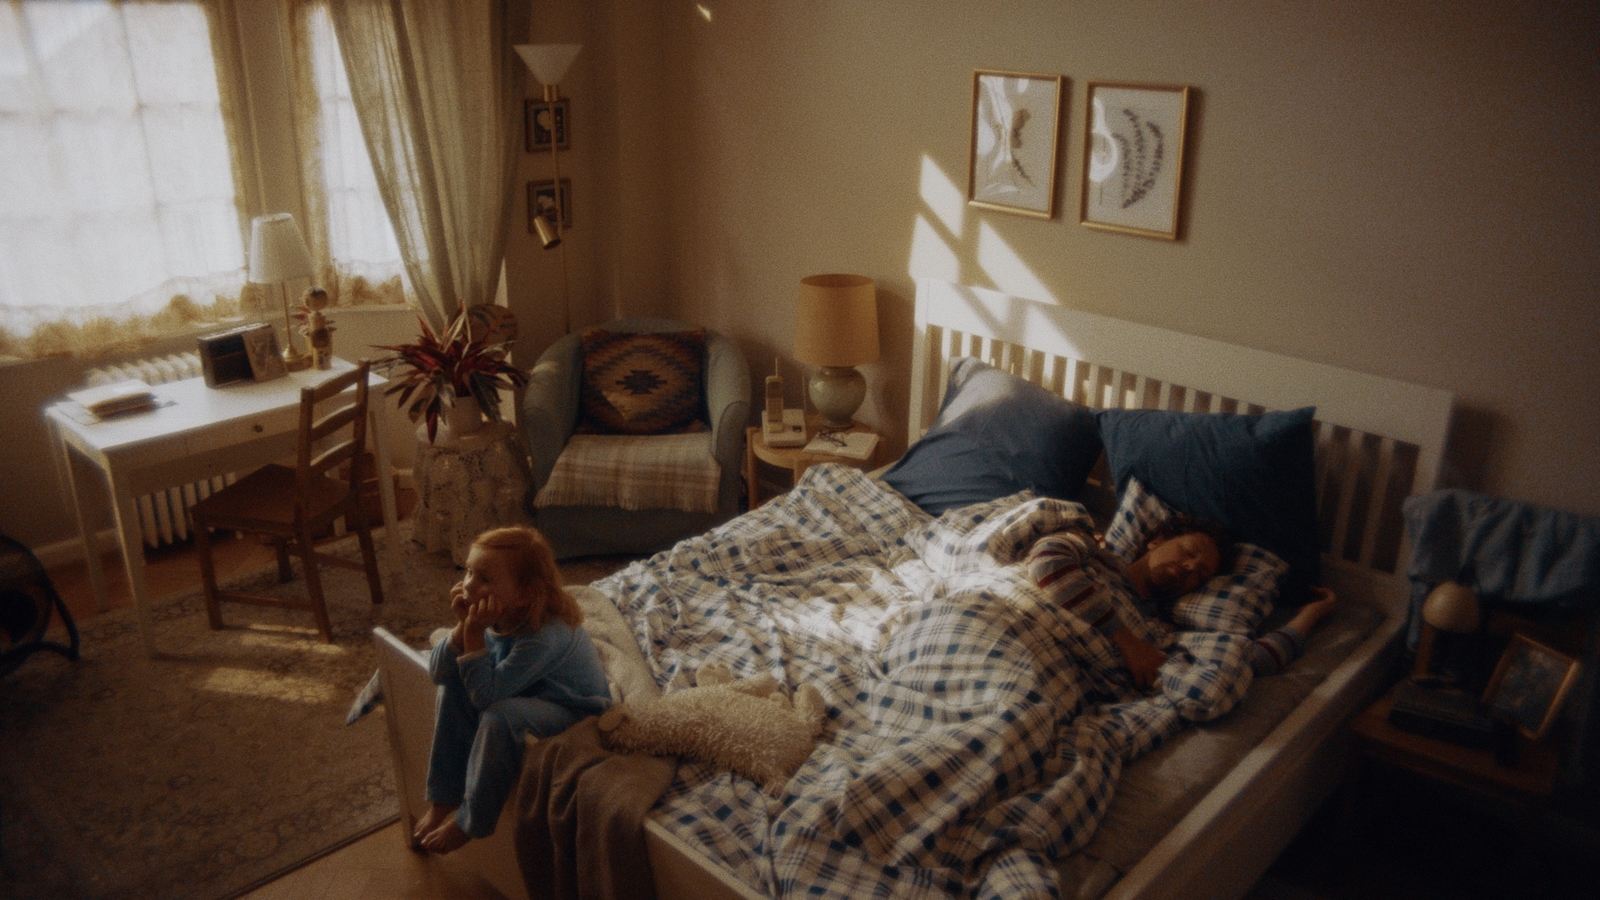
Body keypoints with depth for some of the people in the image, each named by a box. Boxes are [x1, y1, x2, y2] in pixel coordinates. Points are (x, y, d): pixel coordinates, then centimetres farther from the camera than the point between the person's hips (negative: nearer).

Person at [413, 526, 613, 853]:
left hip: (576, 713, -8)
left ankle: (470, 822, -8)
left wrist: (474, 635, -35)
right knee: (454, 687, -4)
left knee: (500, 716, -32)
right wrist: (463, 627, -25)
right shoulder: (493, 617, -11)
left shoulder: (544, 637, -34)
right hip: (530, 697, 9)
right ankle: (443, 800, 6)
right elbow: (438, 672, -9)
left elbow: (485, 694, -36)